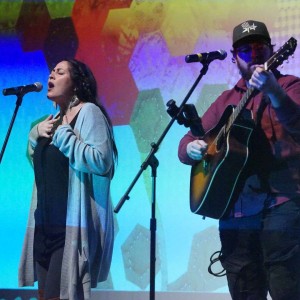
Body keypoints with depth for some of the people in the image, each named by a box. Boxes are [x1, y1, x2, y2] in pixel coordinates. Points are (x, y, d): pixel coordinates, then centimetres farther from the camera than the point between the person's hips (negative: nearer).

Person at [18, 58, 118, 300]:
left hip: (74, 224, -8)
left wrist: (62, 135, -17)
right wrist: (36, 133, 7)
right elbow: (38, 162, 23)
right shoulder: (54, 119, 16)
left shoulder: (89, 112, -9)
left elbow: (102, 161, -22)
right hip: (46, 224, 9)